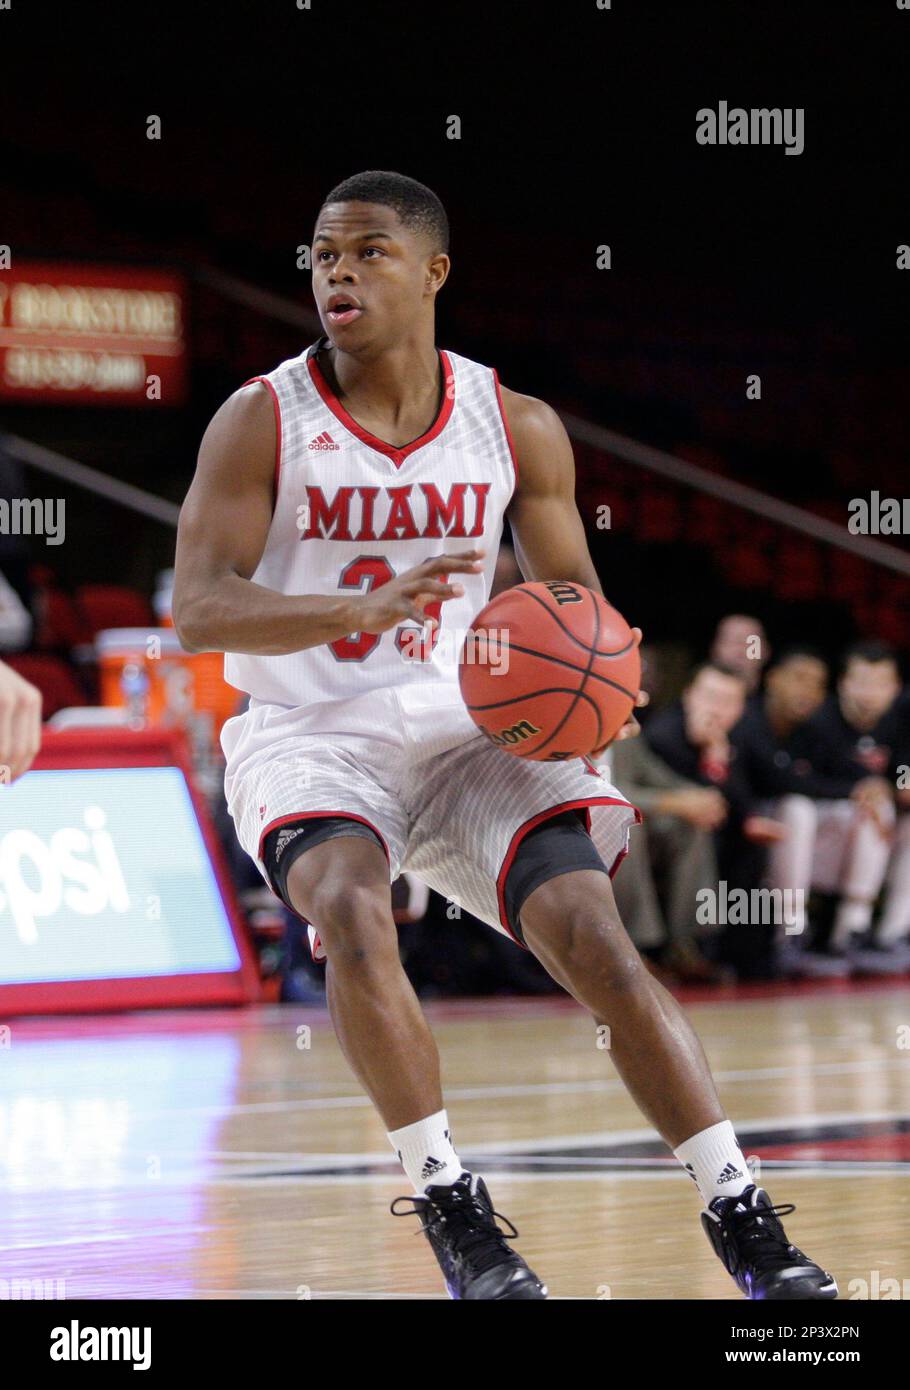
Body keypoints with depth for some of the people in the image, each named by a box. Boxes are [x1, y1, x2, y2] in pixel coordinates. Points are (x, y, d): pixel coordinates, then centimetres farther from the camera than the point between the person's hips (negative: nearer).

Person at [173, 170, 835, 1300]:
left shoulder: (517, 430, 1)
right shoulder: (262, 423, -7)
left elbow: (575, 600, 13)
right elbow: (197, 610, -17)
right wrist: (365, 609, -33)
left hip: (463, 730, 2)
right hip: (308, 739, -2)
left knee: (595, 936, -16)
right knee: (351, 908, -32)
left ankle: (741, 1220, -10)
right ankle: (449, 1208, -21)